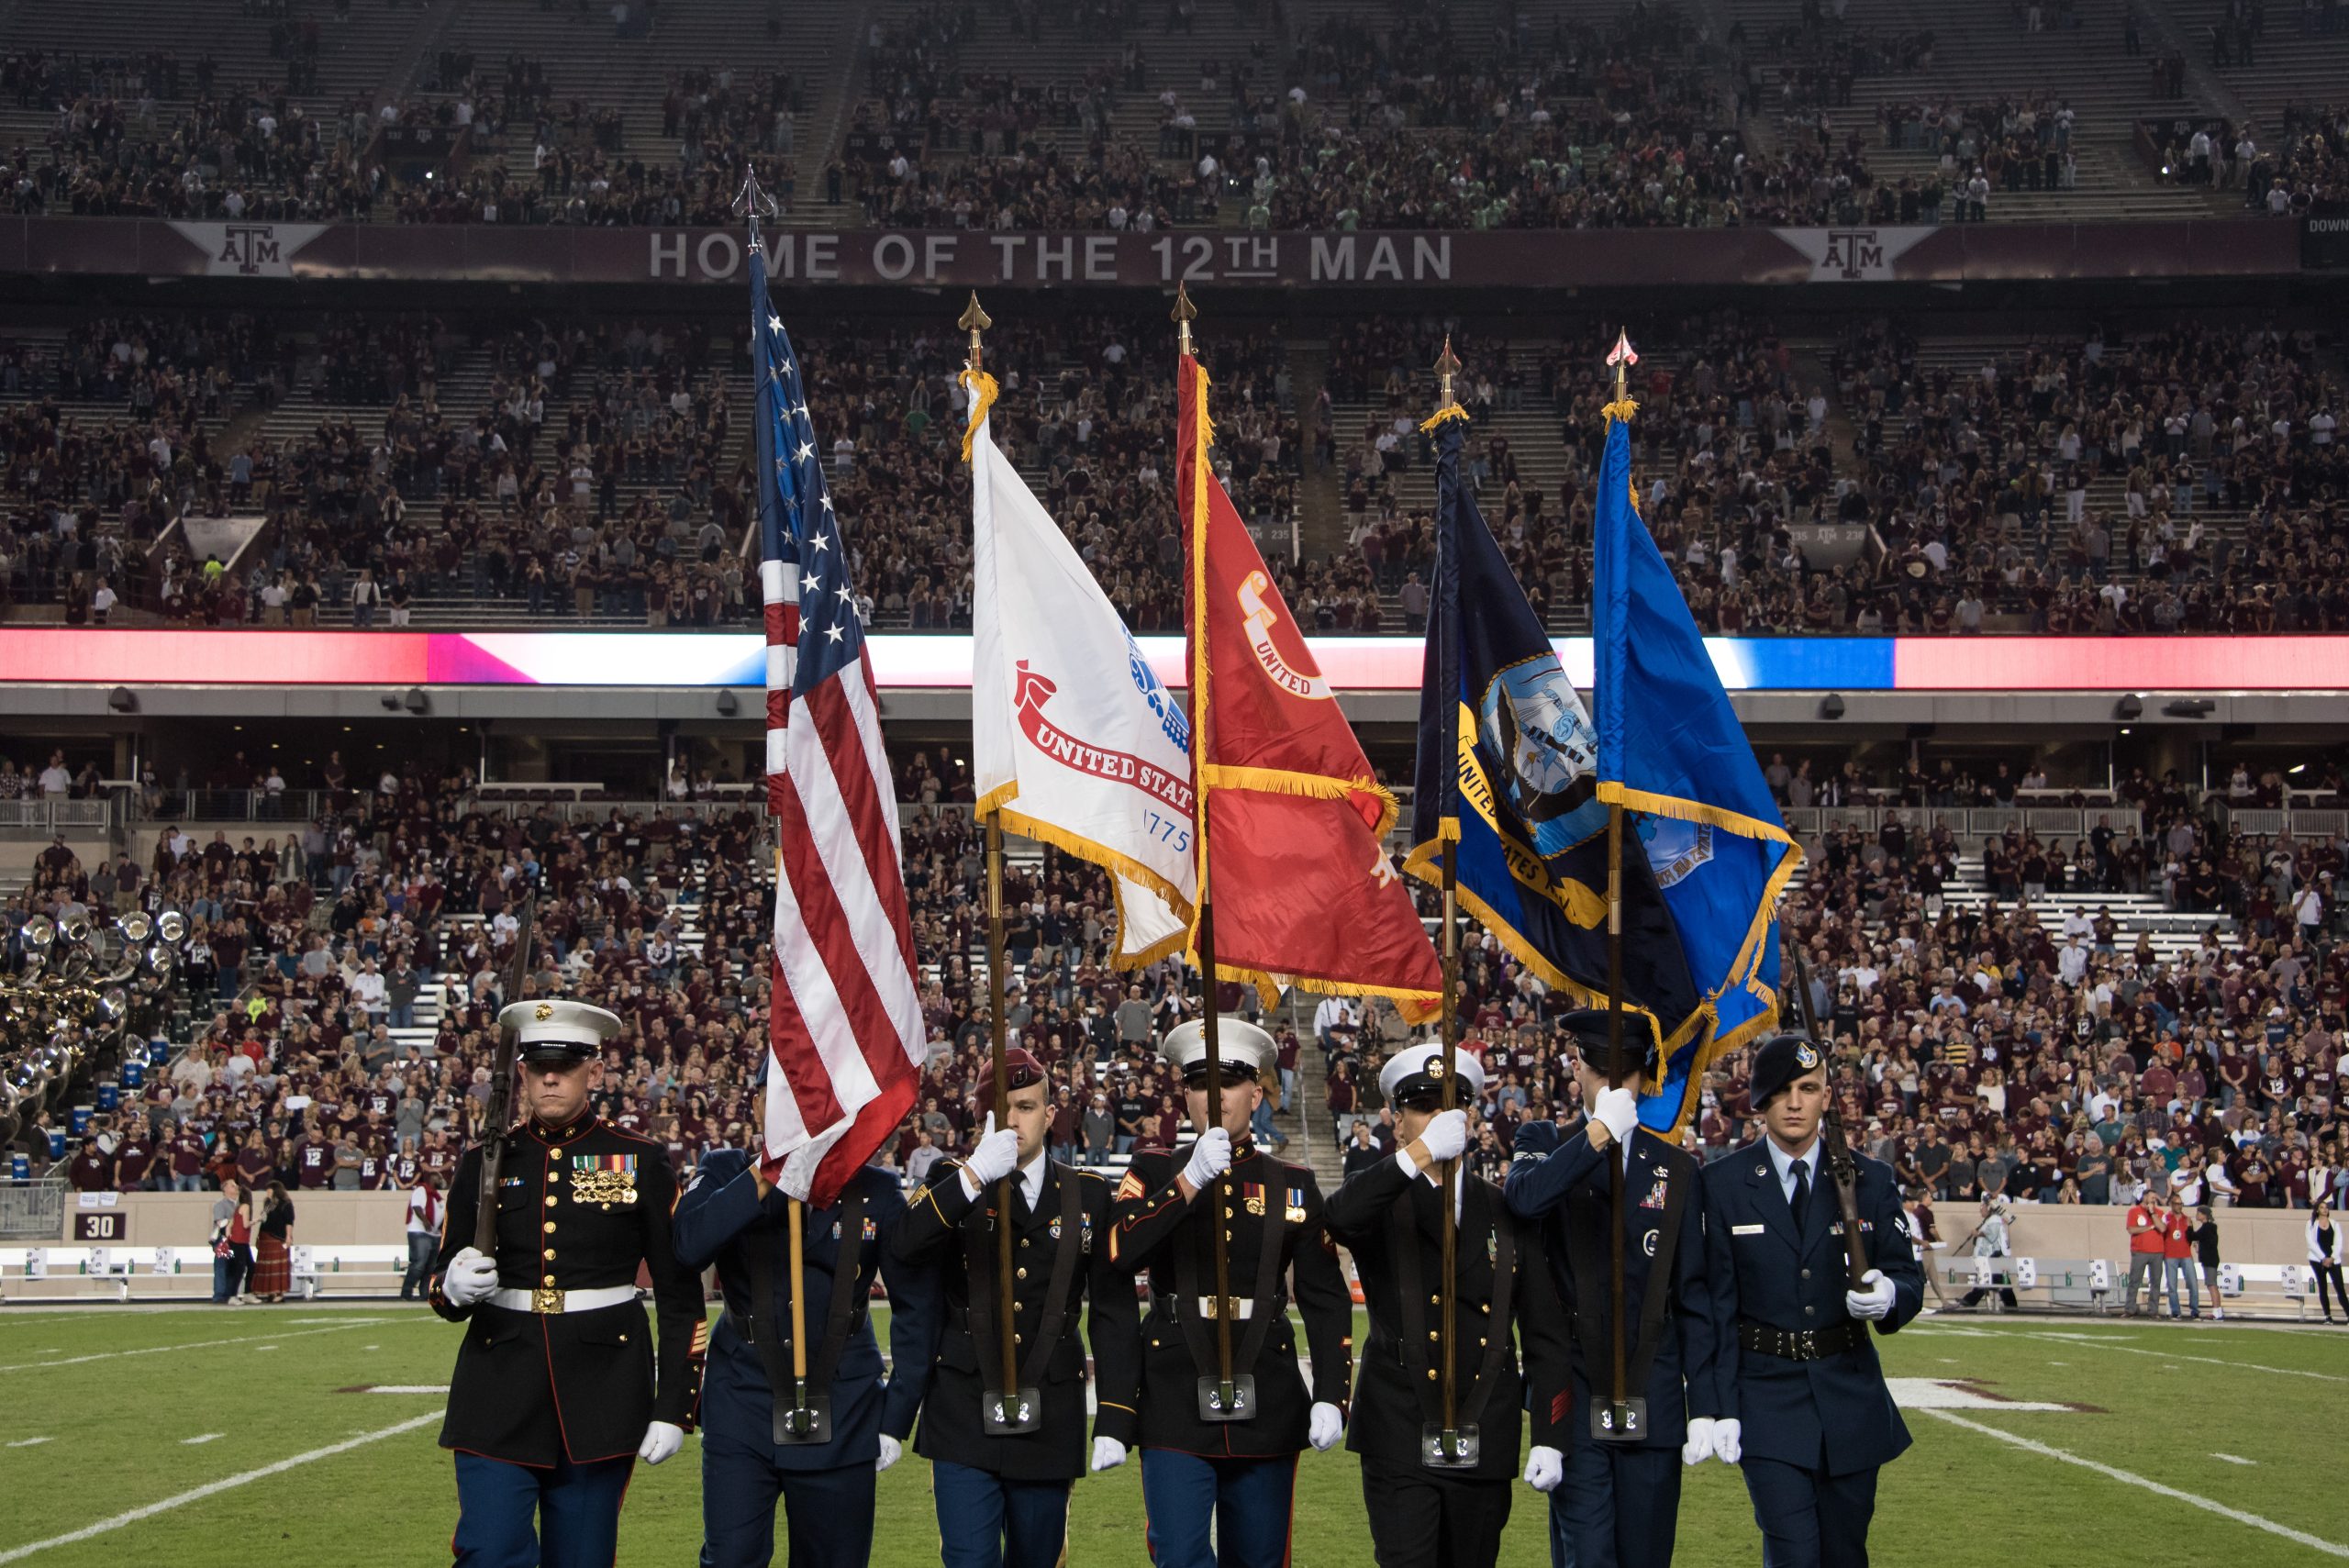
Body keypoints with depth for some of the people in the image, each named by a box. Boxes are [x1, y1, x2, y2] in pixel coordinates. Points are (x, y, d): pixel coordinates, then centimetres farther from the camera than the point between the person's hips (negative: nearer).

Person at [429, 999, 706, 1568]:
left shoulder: (640, 1162, 1)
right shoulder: (485, 1161, 6)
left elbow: (681, 1295, 3)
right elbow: (442, 1284, 10)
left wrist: (674, 1408, -3)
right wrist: (455, 1286, -14)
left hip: (600, 1398, -1)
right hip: (500, 1398, 1)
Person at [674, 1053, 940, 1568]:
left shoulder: (874, 1190, 2)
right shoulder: (726, 1174, 2)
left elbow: (916, 1304, 6)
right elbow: (689, 1245, -19)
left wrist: (897, 1416, 3)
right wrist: (769, 1172, -24)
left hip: (842, 1417, 1)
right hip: (742, 1408, -1)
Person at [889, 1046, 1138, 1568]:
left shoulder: (1089, 1193, 6)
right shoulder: (953, 1184, 4)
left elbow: (1115, 1312, 5)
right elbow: (904, 1249, -18)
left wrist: (1115, 1418, -2)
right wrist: (975, 1174, -28)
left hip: (1050, 1422, 2)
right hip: (964, 1418, -2)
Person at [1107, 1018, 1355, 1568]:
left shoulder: (1293, 1185, 8)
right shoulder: (1155, 1171, 5)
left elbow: (1326, 1300, 6)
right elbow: (1120, 1254, -14)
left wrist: (1330, 1396, -6)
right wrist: (1191, 1178, -21)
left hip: (1267, 1408, 2)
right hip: (1176, 1404, -2)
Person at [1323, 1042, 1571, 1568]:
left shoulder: (1507, 1213, 10)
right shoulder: (1380, 1203, 3)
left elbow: (1545, 1332, 8)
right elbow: (1338, 1217, -24)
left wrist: (1550, 1437, 0)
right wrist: (1420, 1153, -31)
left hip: (1486, 1441, 3)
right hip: (1399, 1438, -3)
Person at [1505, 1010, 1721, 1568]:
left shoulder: (1676, 1169, 9)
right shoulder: (1546, 1144, 5)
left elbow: (1693, 1298, 7)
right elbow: (1522, 1198, -21)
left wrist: (1704, 1406, 2)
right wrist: (1600, 1131, -23)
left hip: (1653, 1397, 2)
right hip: (1574, 1393, -2)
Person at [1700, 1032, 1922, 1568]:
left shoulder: (1869, 1179, 4)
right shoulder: (1723, 1183, -2)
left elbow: (1908, 1277, 6)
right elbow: (1717, 1303, -3)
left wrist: (1889, 1296, -19)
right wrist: (1722, 1405, -8)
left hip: (1851, 1397, 3)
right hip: (1766, 1398, -3)